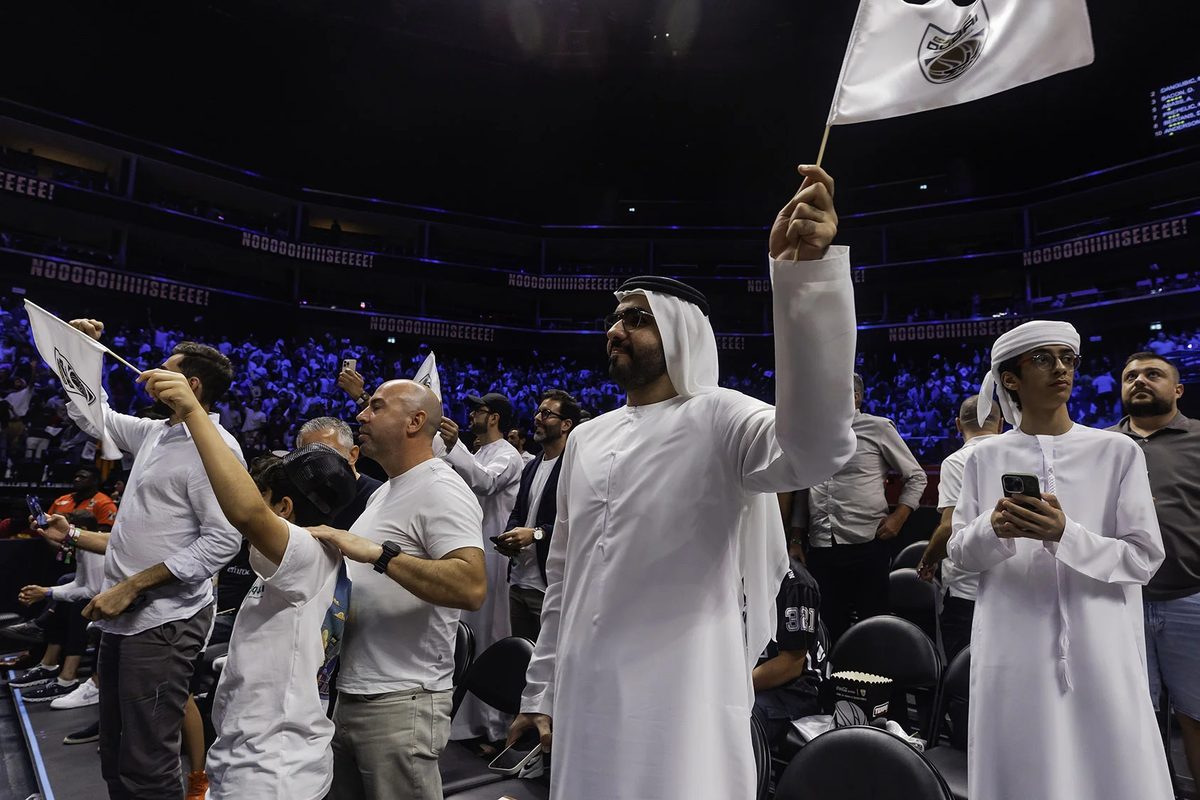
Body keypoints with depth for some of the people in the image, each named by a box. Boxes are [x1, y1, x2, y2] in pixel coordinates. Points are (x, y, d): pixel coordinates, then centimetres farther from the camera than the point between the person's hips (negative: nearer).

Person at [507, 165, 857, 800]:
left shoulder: (719, 418, -9)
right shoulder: (585, 440, 11)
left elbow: (817, 446, -31)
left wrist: (803, 272, -40)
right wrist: (541, 691, 15)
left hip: (682, 709, -6)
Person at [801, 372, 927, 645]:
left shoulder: (878, 428, 2)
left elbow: (916, 476, 8)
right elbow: (803, 491, 20)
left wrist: (898, 517, -6)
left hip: (866, 545, -4)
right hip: (820, 549, 4)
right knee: (830, 629, 11)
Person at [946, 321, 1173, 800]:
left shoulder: (1119, 451, 1)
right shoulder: (984, 458, 4)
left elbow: (1145, 558, -3)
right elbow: (958, 552, 6)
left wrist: (1064, 535, -20)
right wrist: (994, 529, -15)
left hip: (1099, 649, 0)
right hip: (1013, 651, 1)